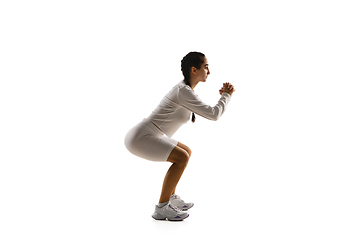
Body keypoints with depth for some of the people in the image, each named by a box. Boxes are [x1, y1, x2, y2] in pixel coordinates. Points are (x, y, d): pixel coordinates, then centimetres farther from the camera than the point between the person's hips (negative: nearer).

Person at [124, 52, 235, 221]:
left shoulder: (185, 88, 13)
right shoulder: (184, 91, -18)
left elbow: (205, 112, 24)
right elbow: (213, 115, -17)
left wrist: (223, 95, 15)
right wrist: (227, 95, -1)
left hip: (143, 136, 10)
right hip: (140, 138, -10)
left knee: (186, 152, 17)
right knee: (182, 158, -17)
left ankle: (170, 198, 23)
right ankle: (161, 208, -7)